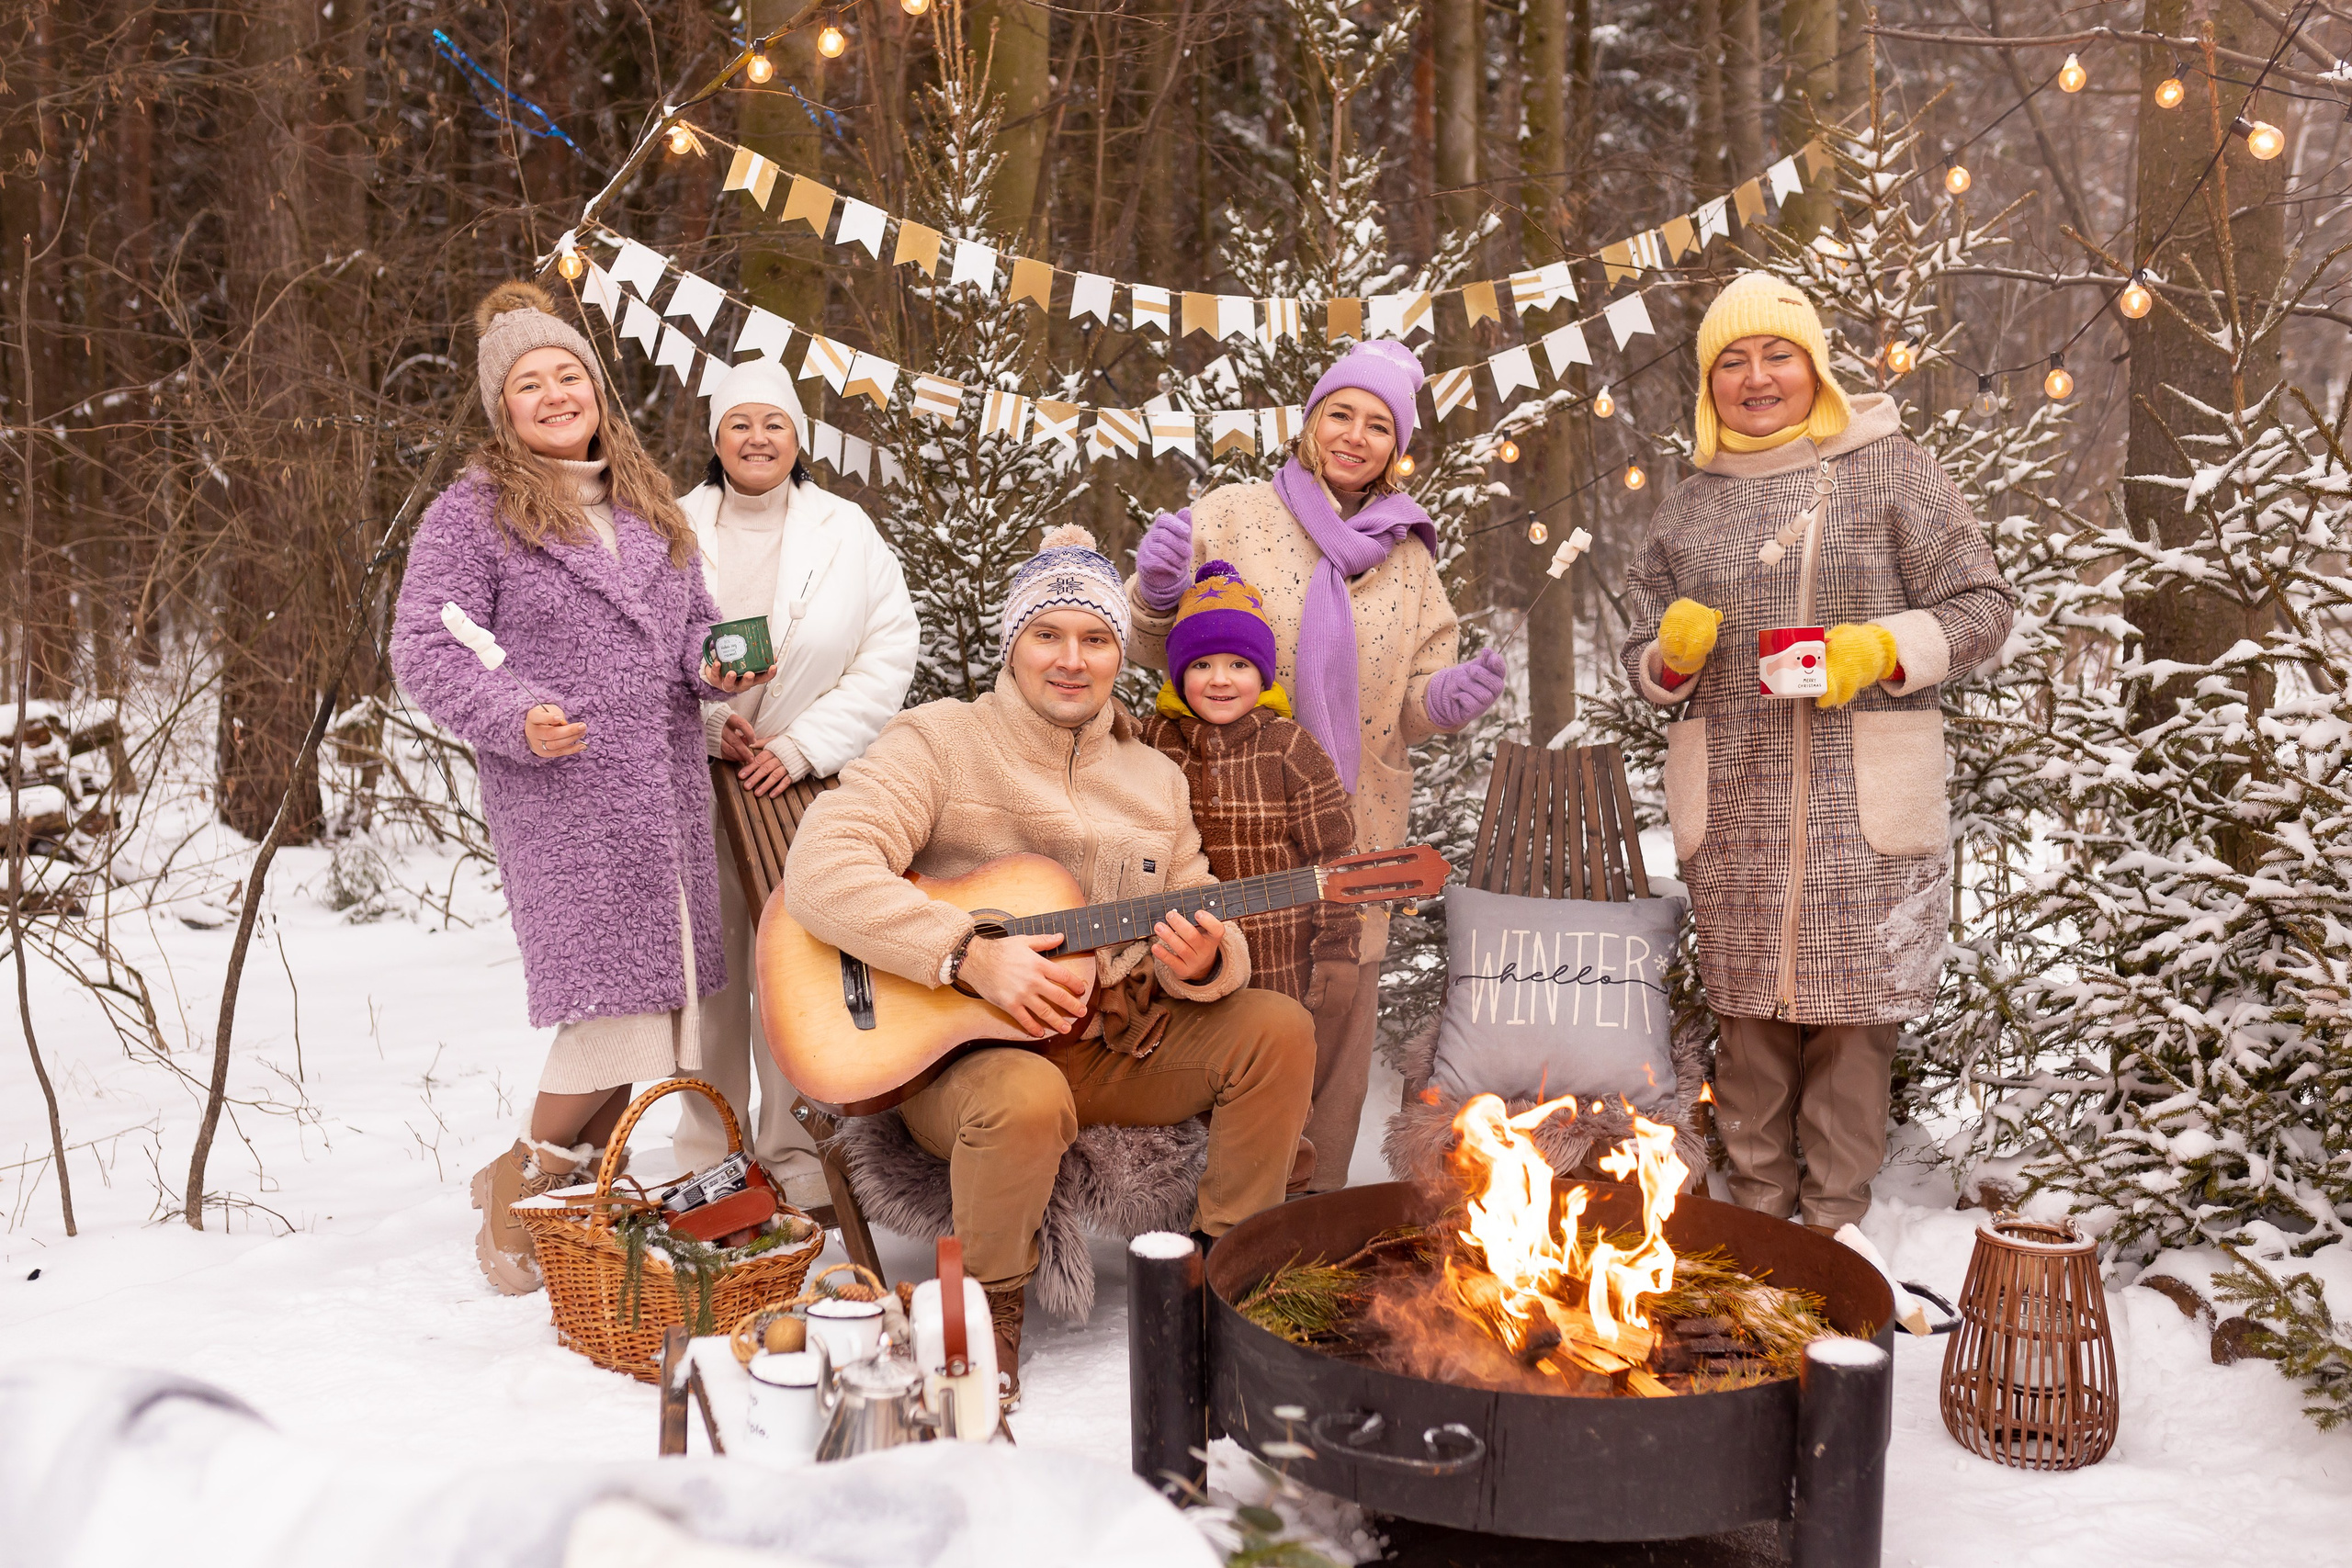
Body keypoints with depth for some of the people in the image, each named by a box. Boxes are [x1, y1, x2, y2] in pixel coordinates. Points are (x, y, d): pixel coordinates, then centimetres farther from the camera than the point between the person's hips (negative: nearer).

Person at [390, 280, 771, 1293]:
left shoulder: (649, 504, 19)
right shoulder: (471, 513, 0)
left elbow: (691, 621, 25)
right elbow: (423, 650, -5)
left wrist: (717, 665, 2)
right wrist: (516, 718, -21)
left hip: (670, 793, 7)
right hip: (559, 801, -6)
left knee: (667, 1016, 7)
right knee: (617, 1015, -12)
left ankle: (552, 1175, 27)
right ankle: (519, 1182, 15)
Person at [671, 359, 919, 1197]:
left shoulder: (847, 533, 5)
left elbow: (889, 654, -1)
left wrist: (803, 745, -9)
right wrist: (708, 724, -11)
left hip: (808, 782, -1)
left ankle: (796, 1151, 11)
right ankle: (709, 1152, 19)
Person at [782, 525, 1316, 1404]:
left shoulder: (1155, 779, 11)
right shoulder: (939, 744, -8)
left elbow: (1205, 927, 11)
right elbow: (819, 871, -22)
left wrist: (1202, 962, -15)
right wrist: (970, 956, -30)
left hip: (1116, 1045, 6)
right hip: (959, 1051, -5)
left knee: (1279, 1028, -12)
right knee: (1027, 1098, -38)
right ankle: (985, 1303, -7)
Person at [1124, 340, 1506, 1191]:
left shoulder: (1408, 556, 11)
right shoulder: (1233, 515, 1)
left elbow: (1416, 701, 10)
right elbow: (1160, 649, -1)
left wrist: (1450, 697, -12)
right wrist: (1158, 592, -22)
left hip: (1353, 821, 3)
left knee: (1339, 1000, 7)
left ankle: (1312, 1203, 24)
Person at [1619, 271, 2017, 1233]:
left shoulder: (1888, 467, 6)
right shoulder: (1690, 506, 16)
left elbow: (1983, 605, 3)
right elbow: (1643, 657, 20)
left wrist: (1884, 649, -14)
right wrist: (1674, 654, -3)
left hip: (1862, 802, -3)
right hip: (1732, 804, 3)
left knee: (1852, 1008, 0)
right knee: (1748, 1008, 5)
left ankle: (1835, 1220, 13)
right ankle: (1759, 1208, 18)